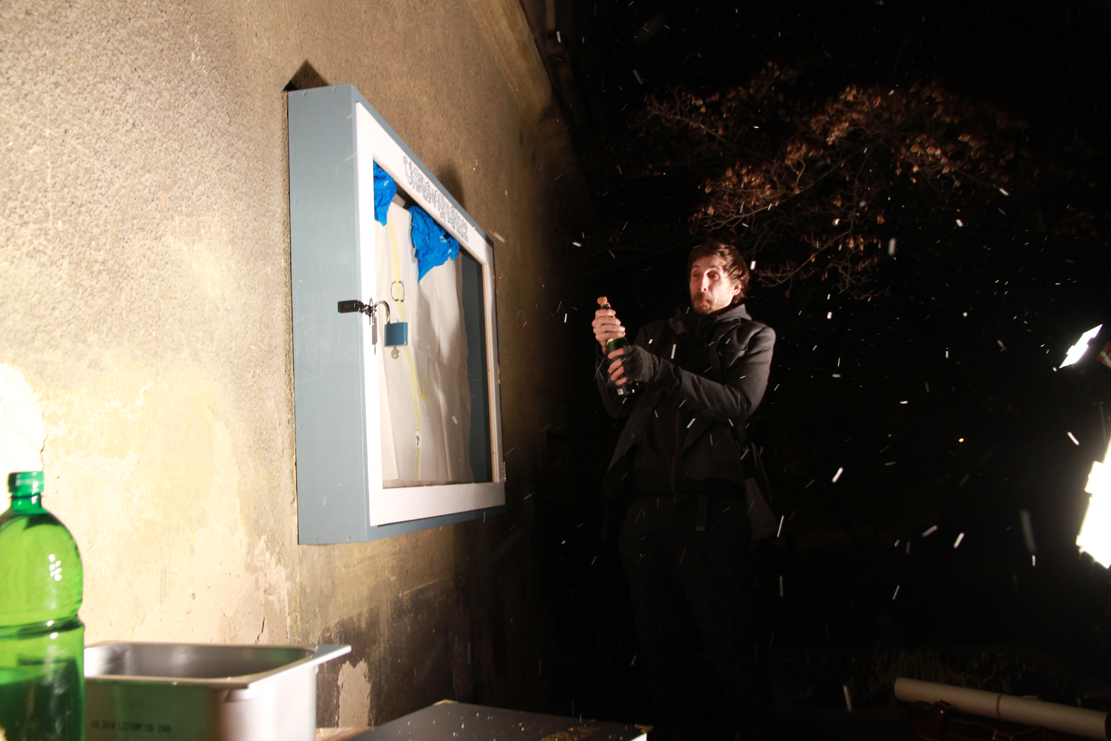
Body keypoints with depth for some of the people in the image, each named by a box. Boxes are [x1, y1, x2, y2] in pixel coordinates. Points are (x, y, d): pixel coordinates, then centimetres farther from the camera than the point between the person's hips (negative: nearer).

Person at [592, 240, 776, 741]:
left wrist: (660, 372, -14)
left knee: (726, 633, -2)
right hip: (646, 504, 3)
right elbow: (620, 407, 16)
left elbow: (739, 403, -5)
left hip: (710, 506, -3)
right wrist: (609, 353, -2)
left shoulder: (754, 337, 14)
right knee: (659, 634, 7)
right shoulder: (657, 335, 22)